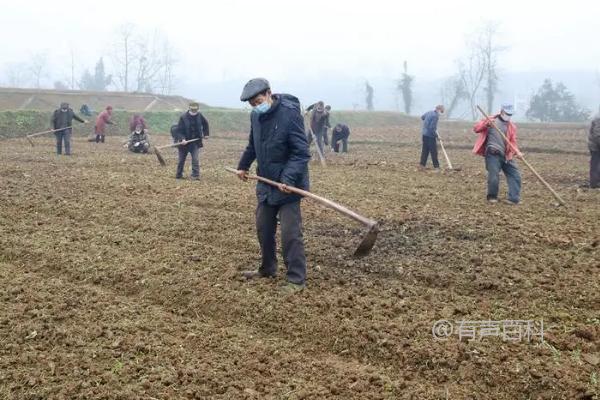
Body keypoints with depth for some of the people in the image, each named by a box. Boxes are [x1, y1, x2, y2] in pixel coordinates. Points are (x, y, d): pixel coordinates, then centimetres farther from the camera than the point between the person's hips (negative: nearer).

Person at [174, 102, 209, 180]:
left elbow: (205, 124, 18)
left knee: (195, 159, -11)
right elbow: (179, 130, -14)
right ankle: (179, 175, 26)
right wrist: (182, 138, -28)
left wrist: (205, 134, 14)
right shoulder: (183, 117, -13)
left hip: (196, 142, 1)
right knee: (181, 159, 11)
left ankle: (196, 175, -9)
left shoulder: (199, 116, -4)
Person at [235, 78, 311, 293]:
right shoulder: (256, 116, 4)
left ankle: (297, 279, 3)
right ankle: (268, 269, 34)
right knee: (263, 228, 16)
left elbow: (301, 153, -22)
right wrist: (243, 166, 18)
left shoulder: (290, 114, -20)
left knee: (290, 233, -7)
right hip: (266, 183, 8)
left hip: (288, 185, -8)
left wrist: (288, 179, -30)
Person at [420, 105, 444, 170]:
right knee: (434, 151, -2)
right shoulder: (436, 116, -18)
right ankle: (436, 166, 2)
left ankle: (422, 164, 12)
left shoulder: (429, 112, 8)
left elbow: (422, 117, 28)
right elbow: (432, 128, -23)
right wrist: (436, 135, -13)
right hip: (430, 135, -8)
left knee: (425, 150, 12)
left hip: (424, 134, 8)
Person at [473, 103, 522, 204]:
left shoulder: (512, 127, 14)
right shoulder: (490, 120, 6)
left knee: (515, 175, -1)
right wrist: (487, 123, -18)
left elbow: (513, 142, 9)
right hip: (493, 154, -5)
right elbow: (476, 129, -1)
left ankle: (514, 199, 5)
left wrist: (516, 151, -12)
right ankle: (492, 197, 13)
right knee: (494, 176, -10)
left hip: (507, 156, 5)